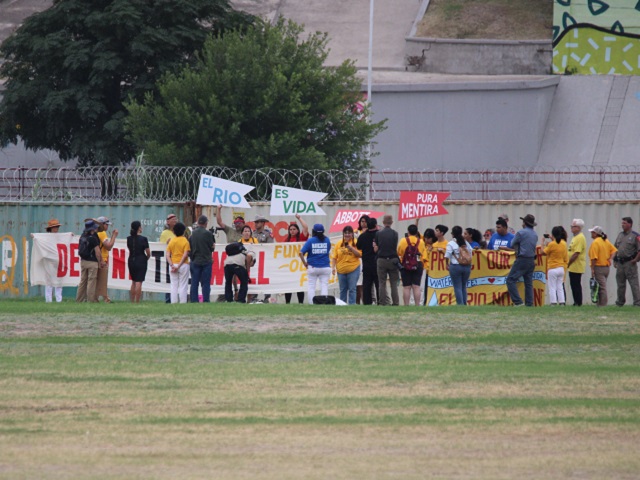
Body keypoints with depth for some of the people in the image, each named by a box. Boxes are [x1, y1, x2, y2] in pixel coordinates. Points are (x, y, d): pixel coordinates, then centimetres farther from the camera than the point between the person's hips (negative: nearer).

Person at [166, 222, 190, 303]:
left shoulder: (171, 241, 5)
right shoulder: (185, 241, -5)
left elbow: (167, 255, -2)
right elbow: (185, 255, -14)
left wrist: (172, 265, -10)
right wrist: (179, 266, -13)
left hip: (173, 265, 3)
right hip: (183, 265, -3)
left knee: (174, 286, 6)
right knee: (183, 286, 0)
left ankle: (174, 303, 4)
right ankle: (183, 302, -3)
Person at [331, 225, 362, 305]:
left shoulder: (356, 243, 0)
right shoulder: (339, 244, 6)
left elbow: (359, 254, -7)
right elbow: (334, 257, 6)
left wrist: (351, 248, -16)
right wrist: (333, 267, -4)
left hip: (353, 269, -3)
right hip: (341, 270, 3)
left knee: (352, 289, -5)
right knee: (343, 289, 10)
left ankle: (352, 305, -2)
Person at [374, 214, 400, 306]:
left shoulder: (378, 233, -2)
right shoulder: (394, 233, -4)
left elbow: (376, 249, 0)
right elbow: (396, 248, -3)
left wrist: (374, 246, 20)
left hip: (382, 260, 0)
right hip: (393, 260, 0)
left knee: (382, 283, 5)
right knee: (394, 283, 4)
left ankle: (383, 302, 1)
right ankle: (395, 303, 1)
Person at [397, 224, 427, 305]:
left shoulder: (403, 241, -6)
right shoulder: (421, 242, -1)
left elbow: (399, 253, 1)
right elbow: (424, 255, 2)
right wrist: (423, 266, 14)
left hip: (405, 266, -1)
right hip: (418, 266, 1)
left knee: (406, 287, 1)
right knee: (416, 287, 2)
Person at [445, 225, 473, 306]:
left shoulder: (451, 244, -7)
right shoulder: (466, 243, 7)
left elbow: (447, 256, -9)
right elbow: (470, 253, 8)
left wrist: (447, 264, 6)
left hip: (455, 266, -4)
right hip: (467, 266, 4)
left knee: (457, 287, -1)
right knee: (464, 287, 14)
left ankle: (460, 305, -6)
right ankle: (464, 304, 13)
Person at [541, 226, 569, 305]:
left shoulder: (552, 244, -15)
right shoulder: (563, 243, 2)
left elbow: (543, 252, -8)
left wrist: (542, 243, 4)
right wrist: (553, 239, 21)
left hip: (552, 269, -6)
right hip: (561, 268, 6)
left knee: (552, 288, -2)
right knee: (560, 287, 11)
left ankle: (553, 303, -7)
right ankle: (562, 303, 8)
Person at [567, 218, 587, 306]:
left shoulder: (580, 238, -15)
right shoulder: (575, 237, 17)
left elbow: (576, 254, -21)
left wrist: (568, 263, -16)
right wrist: (568, 264, 16)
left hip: (576, 267, -10)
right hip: (573, 267, 10)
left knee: (576, 285, -6)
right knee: (574, 285, 12)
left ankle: (578, 303, -3)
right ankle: (576, 302, 16)